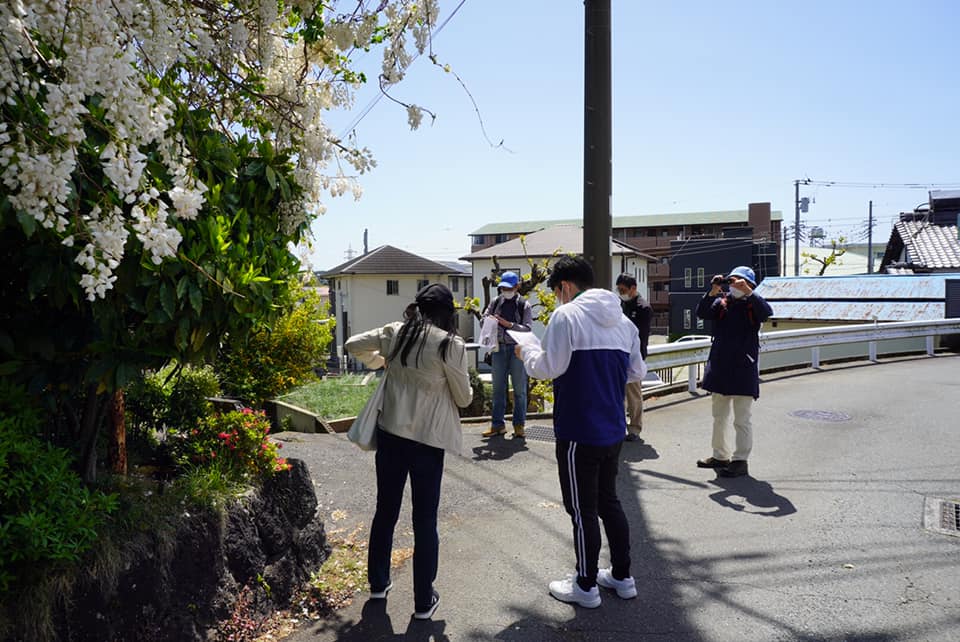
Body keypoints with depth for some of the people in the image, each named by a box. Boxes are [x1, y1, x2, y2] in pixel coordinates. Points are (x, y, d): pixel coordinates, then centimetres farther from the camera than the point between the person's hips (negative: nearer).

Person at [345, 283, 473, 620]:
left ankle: (378, 584, 36)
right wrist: (453, 387, 19)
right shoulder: (451, 344, -13)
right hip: (428, 438, -4)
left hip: (390, 432, 5)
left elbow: (353, 345, 14)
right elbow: (463, 397, -3)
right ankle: (424, 601, 20)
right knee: (425, 520, 8)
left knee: (385, 510, 19)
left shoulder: (394, 332, 0)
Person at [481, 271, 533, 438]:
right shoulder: (495, 302, 8)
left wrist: (509, 324, -21)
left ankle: (519, 425, 12)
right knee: (498, 388, 8)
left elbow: (527, 328, -8)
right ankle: (498, 424, 16)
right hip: (498, 348, 3)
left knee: (519, 389, 3)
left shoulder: (523, 305, -2)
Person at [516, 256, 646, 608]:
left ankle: (586, 586, 20)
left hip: (578, 432, -7)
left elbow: (549, 367, -18)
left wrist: (527, 352, 1)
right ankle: (622, 576, 32)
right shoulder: (622, 319, 7)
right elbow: (637, 371, 11)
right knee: (609, 501, 21)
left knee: (582, 509, 6)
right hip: (613, 430, 7)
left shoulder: (567, 315, -14)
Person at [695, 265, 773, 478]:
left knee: (741, 419, 0)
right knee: (719, 417, 16)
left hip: (743, 369, -5)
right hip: (719, 367, 5)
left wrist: (747, 291, -30)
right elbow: (702, 313, -8)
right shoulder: (722, 301, 7)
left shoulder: (753, 304, -3)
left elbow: (767, 312, -24)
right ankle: (720, 456, 29)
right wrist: (713, 291, -18)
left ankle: (740, 460, 9)